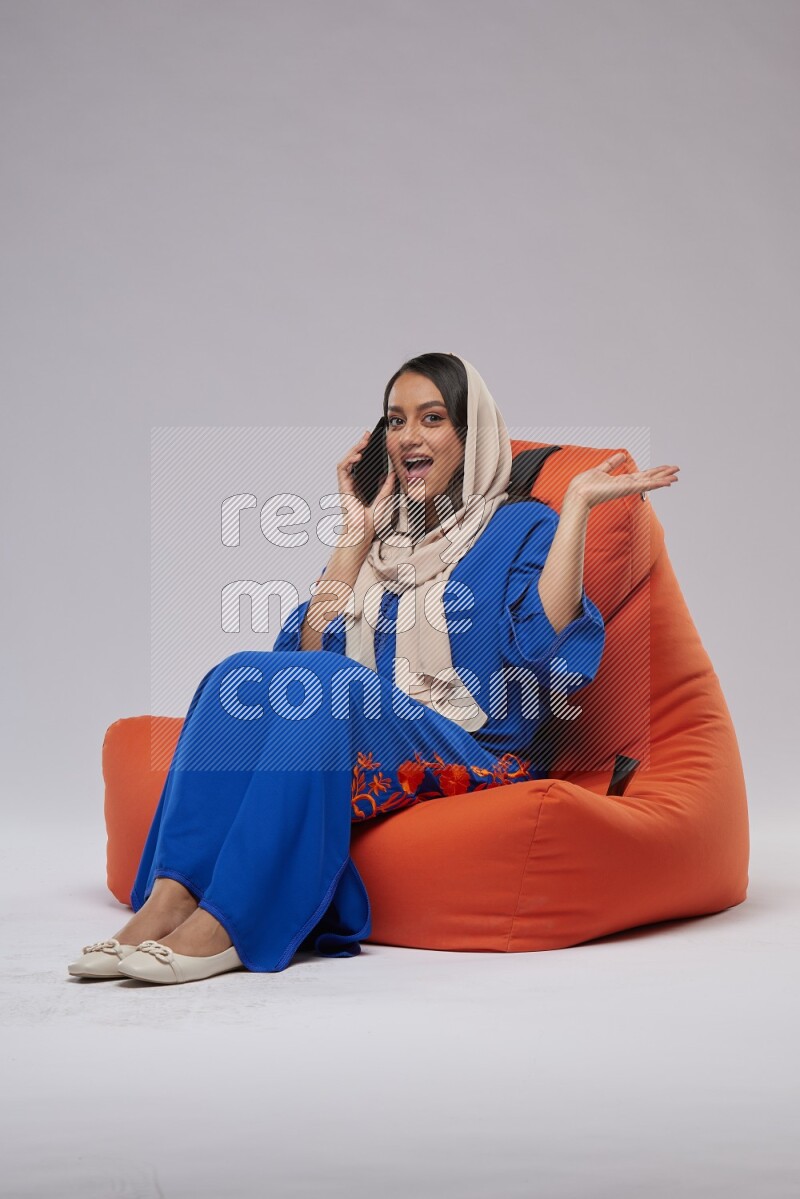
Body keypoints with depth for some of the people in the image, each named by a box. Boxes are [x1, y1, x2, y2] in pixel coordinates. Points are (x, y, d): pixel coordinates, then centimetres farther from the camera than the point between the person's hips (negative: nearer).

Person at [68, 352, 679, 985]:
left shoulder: (520, 527, 7)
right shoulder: (385, 533, 22)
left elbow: (540, 643, -14)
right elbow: (314, 648, 9)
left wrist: (578, 503, -12)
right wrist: (356, 531, 9)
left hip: (465, 756, -5)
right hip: (359, 738, 5)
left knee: (330, 684, -32)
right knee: (242, 674, -22)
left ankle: (227, 923, -37)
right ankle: (170, 898, -34)